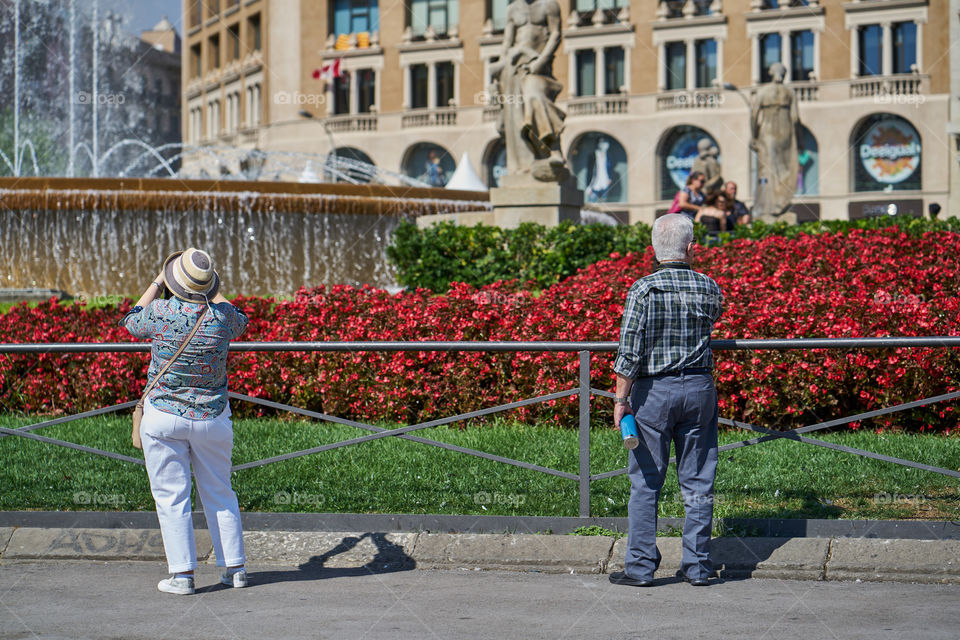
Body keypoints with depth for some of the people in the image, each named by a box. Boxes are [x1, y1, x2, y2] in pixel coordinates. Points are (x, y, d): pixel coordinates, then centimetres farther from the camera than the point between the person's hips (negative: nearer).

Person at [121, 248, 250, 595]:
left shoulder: (162, 313, -16)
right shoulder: (222, 316, -10)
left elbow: (131, 322, 9)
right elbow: (240, 322, 17)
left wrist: (156, 283, 18)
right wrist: (213, 291, 26)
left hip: (163, 417, -2)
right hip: (212, 418, 3)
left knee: (171, 496, 4)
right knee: (219, 493, 14)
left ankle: (182, 574, 2)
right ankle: (235, 567, 17)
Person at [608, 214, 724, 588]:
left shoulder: (643, 289, -11)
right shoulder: (709, 288, 0)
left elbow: (629, 351, -14)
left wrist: (621, 399, -7)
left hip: (653, 389, -3)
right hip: (699, 388, 3)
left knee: (646, 482, 3)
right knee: (698, 482, 8)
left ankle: (641, 566, 5)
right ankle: (697, 566, 11)